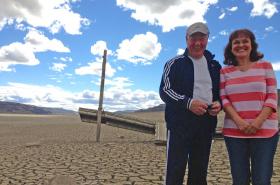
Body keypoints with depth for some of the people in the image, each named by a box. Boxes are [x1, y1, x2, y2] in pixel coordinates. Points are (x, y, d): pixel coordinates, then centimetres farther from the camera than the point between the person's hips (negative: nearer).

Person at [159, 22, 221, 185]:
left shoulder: (215, 66, 14)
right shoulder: (175, 63, 1)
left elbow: (220, 92, 20)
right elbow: (164, 91, -7)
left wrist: (219, 104, -4)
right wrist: (188, 103, -21)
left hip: (206, 124, 5)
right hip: (180, 124, -4)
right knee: (175, 171, -3)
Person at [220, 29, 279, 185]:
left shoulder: (265, 66, 7)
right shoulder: (225, 71, 8)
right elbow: (223, 98, 2)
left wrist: (259, 121, -13)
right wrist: (238, 121, -13)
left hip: (265, 130, -1)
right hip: (234, 131, 1)